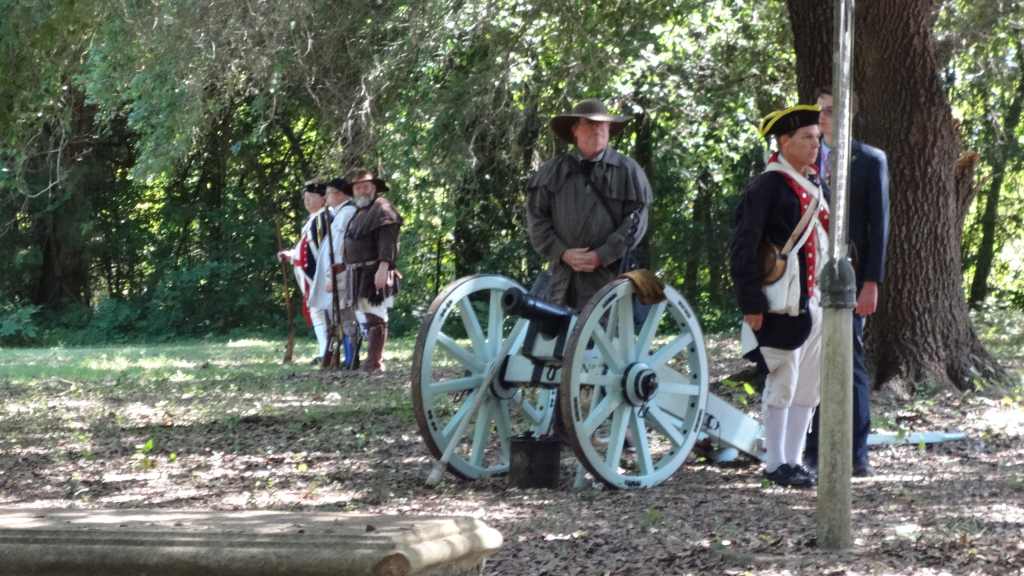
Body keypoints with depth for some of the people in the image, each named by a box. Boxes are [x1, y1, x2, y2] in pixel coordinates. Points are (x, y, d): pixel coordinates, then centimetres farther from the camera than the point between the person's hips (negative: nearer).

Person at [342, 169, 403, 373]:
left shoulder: (382, 209, -7)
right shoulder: (359, 212, 22)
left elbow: (388, 243, -17)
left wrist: (383, 269, -26)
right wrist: (346, 266, 21)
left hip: (374, 274, -10)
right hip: (358, 275, 10)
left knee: (375, 318, -11)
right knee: (365, 319, 11)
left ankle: (374, 363, -13)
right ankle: (375, 359, 15)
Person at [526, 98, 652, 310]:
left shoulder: (627, 170, 5)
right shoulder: (552, 171, 10)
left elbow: (636, 221, -1)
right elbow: (536, 218, 7)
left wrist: (601, 256, -10)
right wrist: (563, 253, -6)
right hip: (562, 281, 2)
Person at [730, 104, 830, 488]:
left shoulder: (817, 188, 15)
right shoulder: (766, 189, -11)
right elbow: (743, 250, -14)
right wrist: (752, 305, -16)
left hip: (817, 304, 8)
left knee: (809, 387, 11)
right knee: (782, 386, -2)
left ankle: (793, 460, 19)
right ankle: (776, 464, 7)